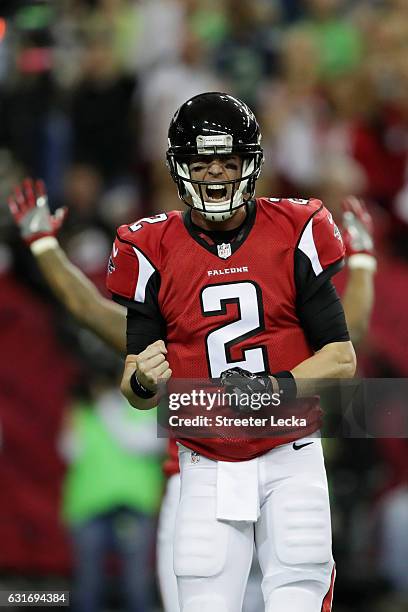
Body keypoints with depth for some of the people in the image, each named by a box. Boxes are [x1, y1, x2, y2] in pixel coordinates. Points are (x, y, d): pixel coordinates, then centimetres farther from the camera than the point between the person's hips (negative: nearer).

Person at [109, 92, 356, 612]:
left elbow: (342, 359, -1)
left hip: (290, 460, 0)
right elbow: (134, 387, 2)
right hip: (207, 467, 1)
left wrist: (274, 387, -18)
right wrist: (143, 382, -22)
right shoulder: (153, 252, 1)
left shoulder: (294, 234, -1)